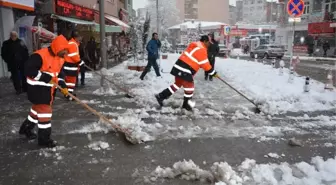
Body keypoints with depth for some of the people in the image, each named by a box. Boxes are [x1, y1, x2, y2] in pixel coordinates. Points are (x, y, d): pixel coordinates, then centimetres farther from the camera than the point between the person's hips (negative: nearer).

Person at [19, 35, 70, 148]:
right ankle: (44, 139, 7)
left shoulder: (60, 58, 4)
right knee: (44, 111, -6)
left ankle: (26, 129, 43)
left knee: (38, 108, 21)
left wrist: (63, 85, -1)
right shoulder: (40, 56, -23)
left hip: (49, 89, 9)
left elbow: (59, 72, 13)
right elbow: (28, 69, -25)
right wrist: (45, 77, -28)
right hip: (37, 88, -9)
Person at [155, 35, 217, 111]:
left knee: (178, 84, 20)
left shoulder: (196, 45, 19)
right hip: (184, 70, -10)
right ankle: (186, 104, 21)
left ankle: (161, 96, 20)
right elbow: (205, 64, -11)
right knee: (189, 86, 5)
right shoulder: (201, 49, -11)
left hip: (179, 67, 10)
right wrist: (213, 73, -1)